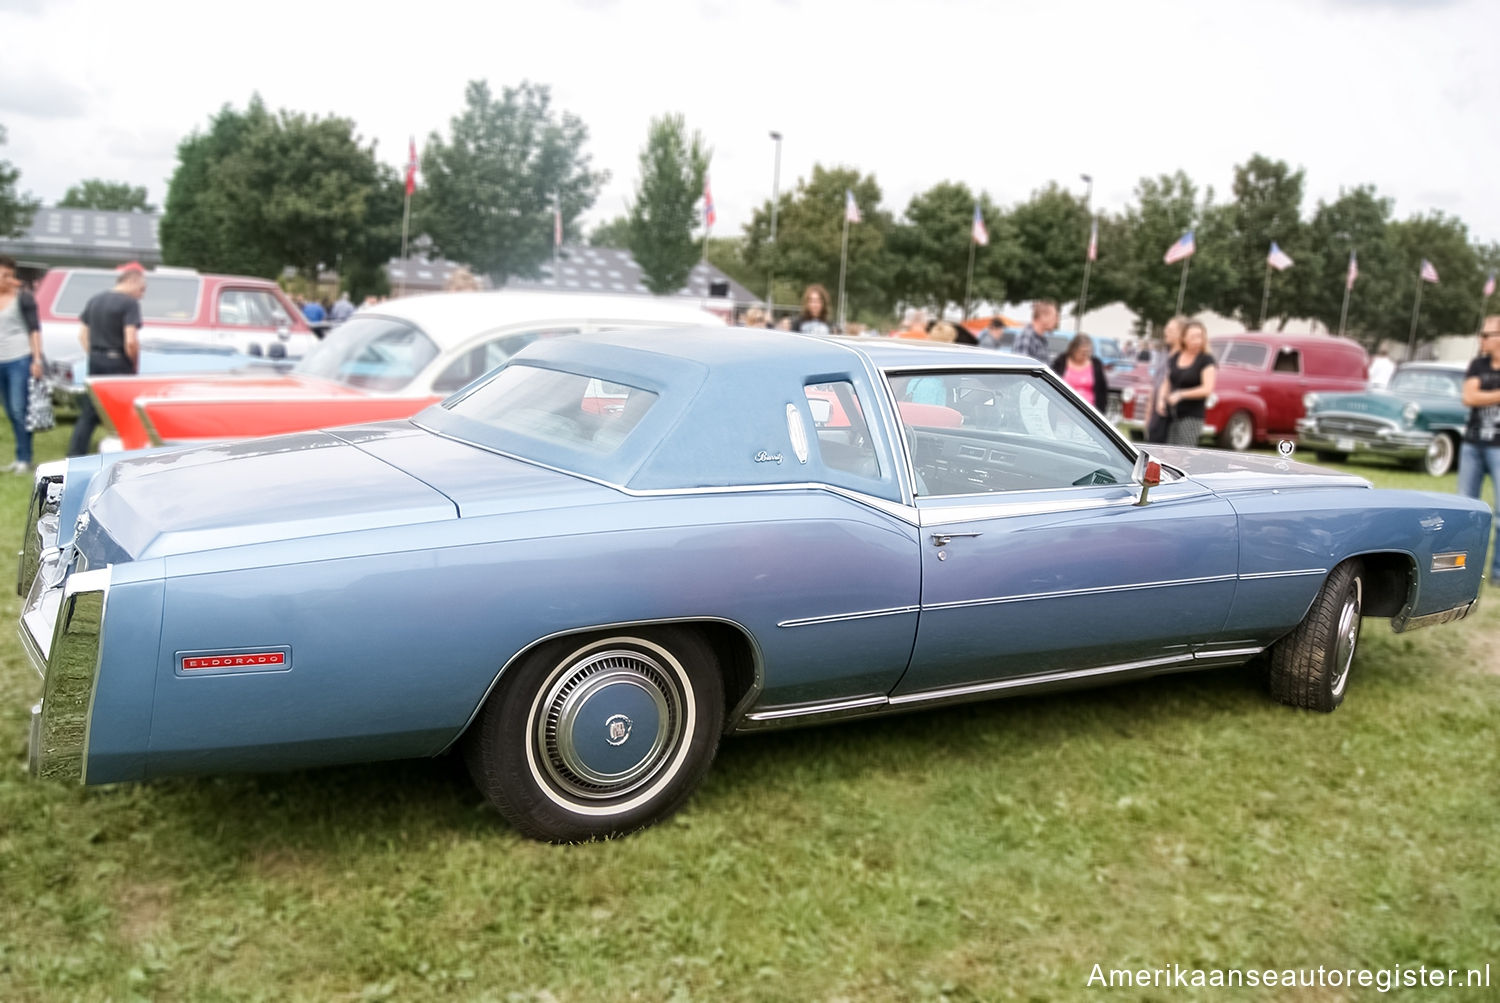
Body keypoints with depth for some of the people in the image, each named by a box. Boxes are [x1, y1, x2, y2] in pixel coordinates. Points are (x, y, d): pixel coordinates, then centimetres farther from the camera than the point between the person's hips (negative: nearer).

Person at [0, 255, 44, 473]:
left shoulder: (22, 297, -2)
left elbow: (34, 329, -4)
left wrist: (37, 359, -11)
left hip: (20, 359, -5)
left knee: (19, 410, -8)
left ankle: (24, 459, -2)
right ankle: (21, 458, 13)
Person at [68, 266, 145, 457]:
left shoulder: (95, 300, 12)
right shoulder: (130, 303, -12)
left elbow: (82, 335, 14)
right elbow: (131, 341, -20)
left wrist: (94, 356, 16)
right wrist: (134, 364, -7)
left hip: (95, 362, 7)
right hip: (118, 363, -7)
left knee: (88, 416, 11)